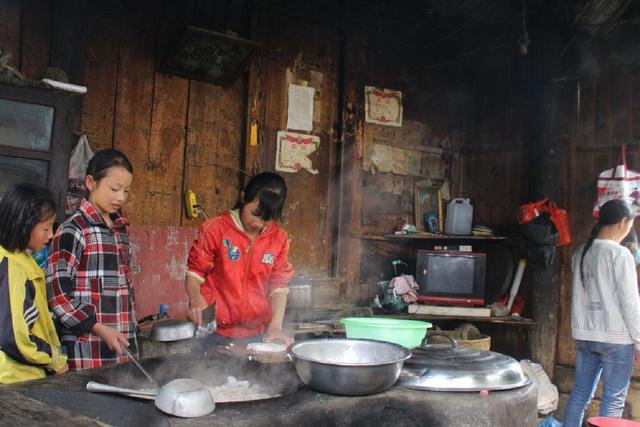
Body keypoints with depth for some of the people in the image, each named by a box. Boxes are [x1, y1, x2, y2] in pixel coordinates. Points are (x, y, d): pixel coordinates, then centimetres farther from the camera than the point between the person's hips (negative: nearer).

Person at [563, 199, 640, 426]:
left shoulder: (581, 253, 6)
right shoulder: (620, 254, -13)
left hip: (584, 335, 6)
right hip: (616, 339, -6)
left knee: (579, 393, 12)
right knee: (614, 400, 4)